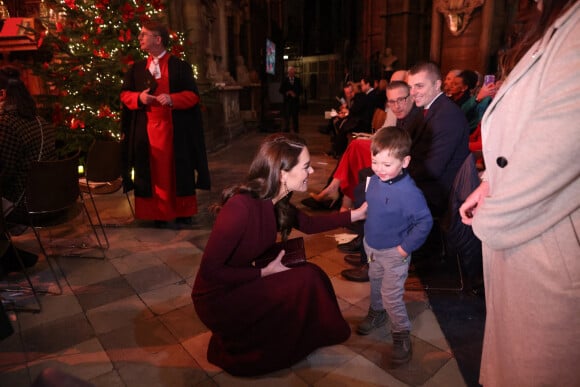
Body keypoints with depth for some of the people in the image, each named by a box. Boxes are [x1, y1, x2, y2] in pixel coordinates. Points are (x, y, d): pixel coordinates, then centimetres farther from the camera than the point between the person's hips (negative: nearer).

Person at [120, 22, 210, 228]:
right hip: (147, 129, 3)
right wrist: (139, 97, -9)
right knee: (153, 171, 3)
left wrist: (172, 99, -20)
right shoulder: (137, 68, 12)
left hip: (175, 129, -3)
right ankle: (159, 214, 13)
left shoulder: (180, 66, 1)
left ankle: (183, 212, 16)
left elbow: (193, 95, -4)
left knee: (177, 170, 3)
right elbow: (124, 94, 13)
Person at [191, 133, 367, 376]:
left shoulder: (275, 201, -5)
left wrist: (355, 214, 7)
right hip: (217, 299, -8)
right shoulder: (241, 208, -31)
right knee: (306, 280, -16)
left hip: (242, 284, 8)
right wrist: (264, 273, -20)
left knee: (311, 274, -2)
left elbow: (308, 224, 12)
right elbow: (210, 270, -25)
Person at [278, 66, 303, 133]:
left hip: (295, 100, 1)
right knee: (287, 115, -5)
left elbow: (300, 90, 7)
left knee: (295, 116, 3)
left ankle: (295, 129, 8)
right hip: (287, 100, -1)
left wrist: (296, 94, -10)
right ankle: (286, 129, -1)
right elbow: (281, 90, 4)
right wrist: (286, 93, -12)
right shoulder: (284, 80, 5)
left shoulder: (298, 80, 8)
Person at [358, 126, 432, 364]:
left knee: (391, 295, 2)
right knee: (375, 283, 27)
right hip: (371, 246, 7)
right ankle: (376, 313, 52)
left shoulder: (408, 192, -30)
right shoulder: (374, 179, -8)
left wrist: (406, 247, -20)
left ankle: (401, 333, 25)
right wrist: (368, 234, 10)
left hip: (394, 253, -7)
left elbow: (425, 221, -24)